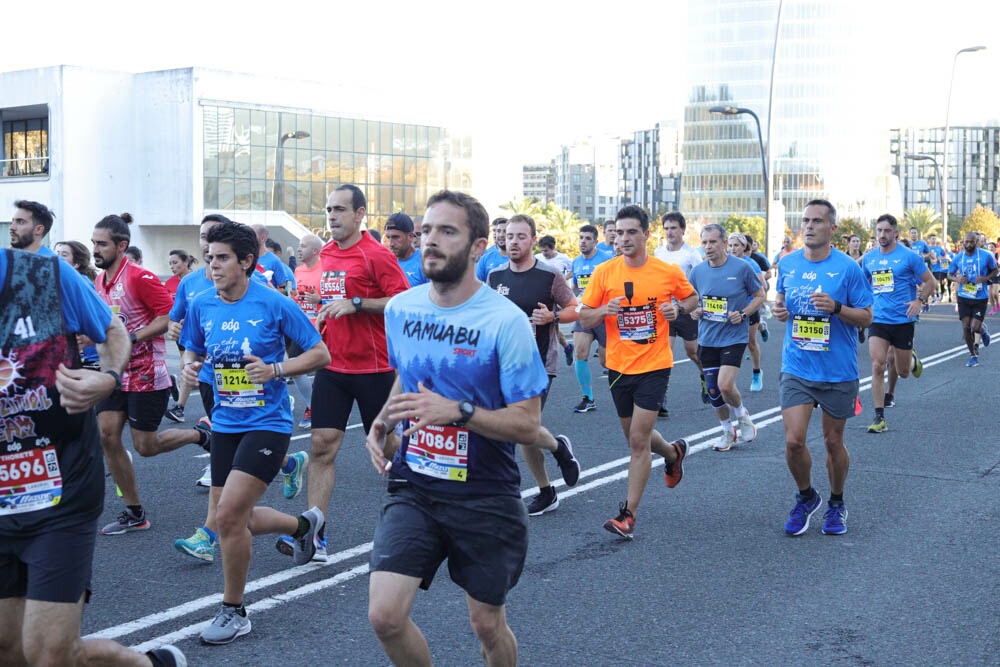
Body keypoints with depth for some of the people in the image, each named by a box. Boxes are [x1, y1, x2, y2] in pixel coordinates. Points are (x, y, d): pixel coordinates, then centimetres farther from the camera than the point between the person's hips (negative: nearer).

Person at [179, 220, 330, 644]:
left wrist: (275, 370, -21)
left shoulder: (274, 305, -13)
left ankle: (233, 612, 4)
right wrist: (189, 365, -5)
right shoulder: (202, 306, 1)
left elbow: (321, 354, -7)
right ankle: (304, 524, 42)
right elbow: (192, 350, 18)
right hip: (224, 423, 6)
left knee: (229, 515, -16)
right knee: (234, 520, 12)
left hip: (266, 423, -6)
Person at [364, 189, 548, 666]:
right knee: (385, 615, -10)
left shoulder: (505, 321, -15)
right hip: (413, 488, 4)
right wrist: (382, 423, 3)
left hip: (485, 497, -3)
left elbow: (527, 425, -15)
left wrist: (456, 411, -29)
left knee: (487, 624, 11)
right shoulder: (399, 309, 2)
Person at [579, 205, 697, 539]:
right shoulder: (604, 272, -3)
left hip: (654, 365, -3)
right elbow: (584, 318, 0)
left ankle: (628, 514, 0)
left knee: (638, 439, -8)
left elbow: (692, 297, 13)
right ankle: (673, 452, 49)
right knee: (634, 435, 17)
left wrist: (678, 307, -8)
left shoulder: (668, 272, -5)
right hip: (618, 366, 3)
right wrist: (603, 311, -21)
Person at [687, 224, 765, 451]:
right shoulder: (697, 271, 2)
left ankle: (741, 414, 15)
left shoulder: (742, 268, -9)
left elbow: (760, 295, 2)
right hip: (707, 338, 4)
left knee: (725, 385, -18)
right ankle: (728, 432, 28)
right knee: (713, 390, 8)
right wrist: (694, 311, -5)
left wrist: (743, 314, -13)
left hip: (734, 337, -4)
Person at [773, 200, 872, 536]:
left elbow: (866, 317, -5)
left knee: (833, 442, 10)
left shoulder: (848, 267, -8)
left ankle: (836, 504, 32)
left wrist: (836, 307, -23)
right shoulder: (787, 264, 2)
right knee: (793, 440, -7)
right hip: (796, 368, 2)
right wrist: (779, 310, -5)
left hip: (838, 371, -2)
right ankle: (805, 497, 19)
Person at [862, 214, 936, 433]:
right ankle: (879, 418, -7)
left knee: (902, 371, 9)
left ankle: (912, 360, 47)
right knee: (877, 366, -12)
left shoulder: (909, 256, -6)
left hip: (903, 320, -2)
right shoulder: (869, 258, 5)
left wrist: (919, 301, -15)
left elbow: (930, 282, -1)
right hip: (878, 319, 2)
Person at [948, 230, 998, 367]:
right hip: (964, 298, 2)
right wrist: (957, 279, -14)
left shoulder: (986, 256, -9)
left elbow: (995, 270, 4)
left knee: (975, 327, -10)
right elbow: (949, 275, 9)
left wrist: (986, 278, -16)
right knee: (966, 327, -1)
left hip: (980, 298, -2)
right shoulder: (958, 257, -2)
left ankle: (984, 330, 30)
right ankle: (973, 355, 17)